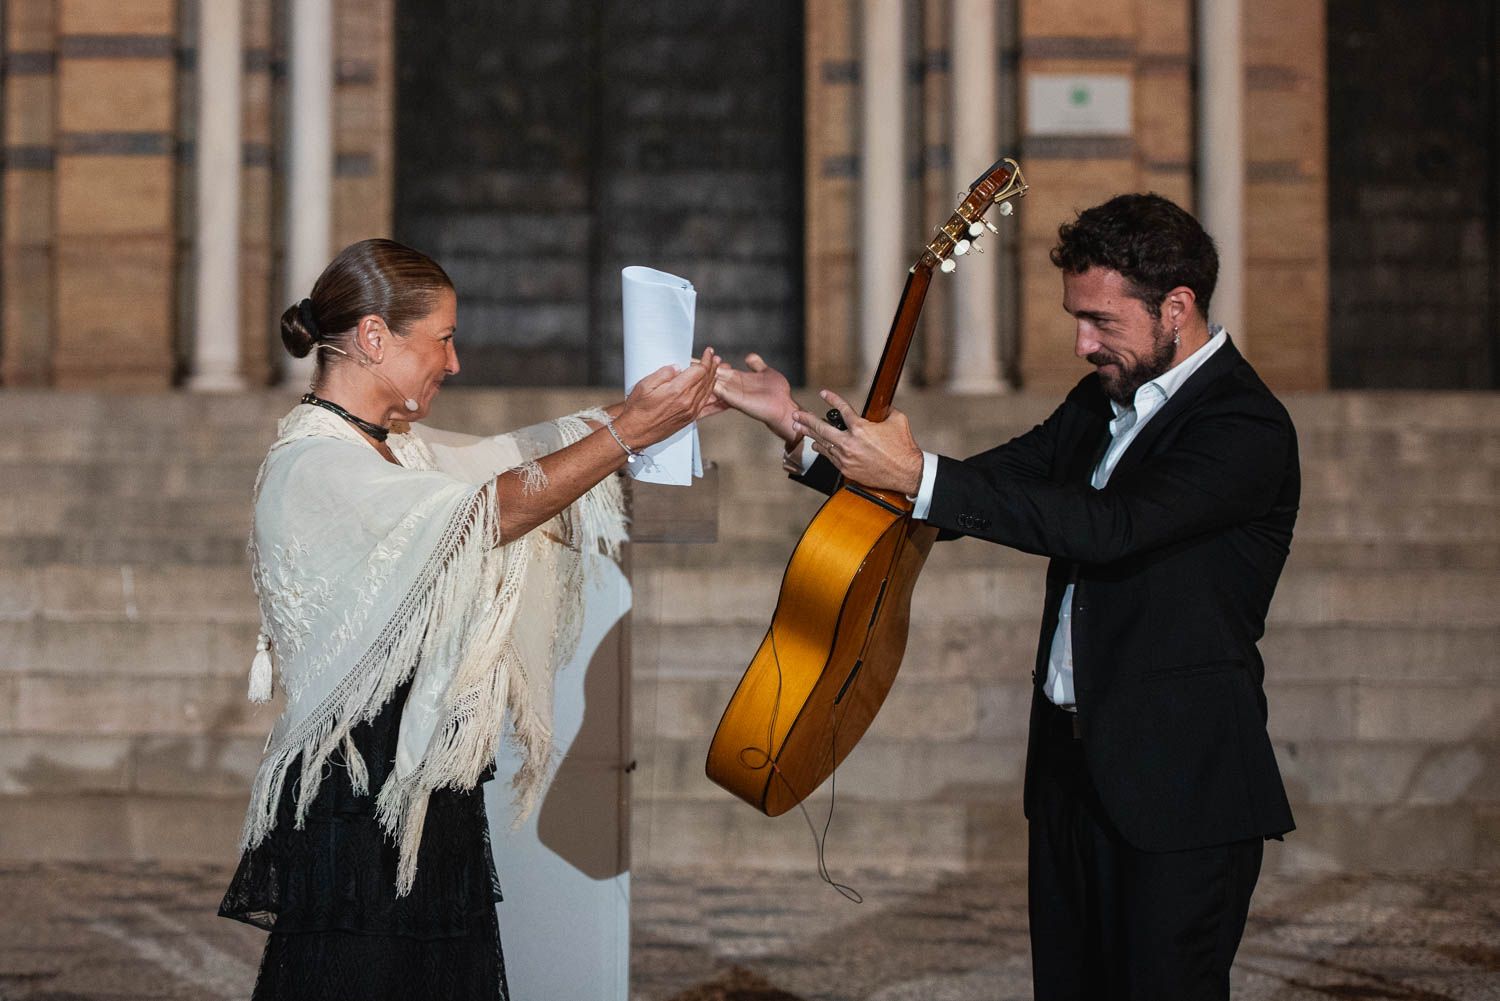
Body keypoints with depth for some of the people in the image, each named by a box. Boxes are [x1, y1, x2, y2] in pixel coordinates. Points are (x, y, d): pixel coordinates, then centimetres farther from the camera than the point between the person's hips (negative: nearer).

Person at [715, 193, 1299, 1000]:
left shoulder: (1246, 429, -15)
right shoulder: (1101, 403, 13)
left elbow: (1109, 526, -29)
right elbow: (979, 493, 13)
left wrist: (919, 475, -31)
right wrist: (801, 433, 3)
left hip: (1180, 790, -8)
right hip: (1071, 767, 8)